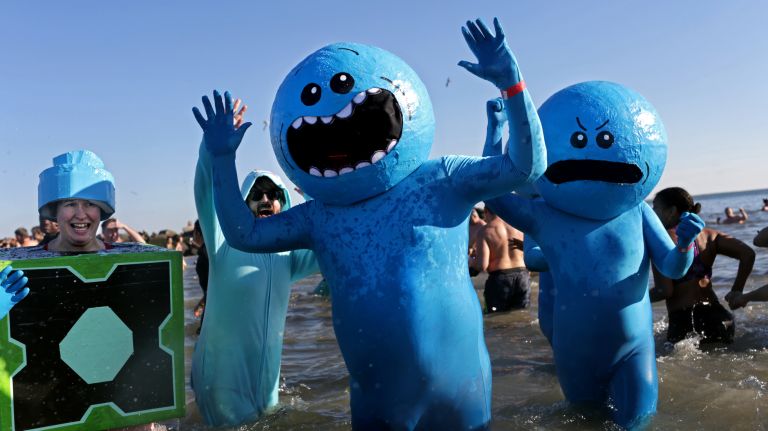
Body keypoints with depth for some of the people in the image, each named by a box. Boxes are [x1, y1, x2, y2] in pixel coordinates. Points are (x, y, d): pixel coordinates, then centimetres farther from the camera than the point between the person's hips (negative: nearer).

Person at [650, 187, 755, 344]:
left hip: (683, 321, -6)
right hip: (717, 316, 6)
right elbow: (748, 254, 3)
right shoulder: (708, 234, 11)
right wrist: (736, 291, 12)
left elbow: (665, 291, -14)